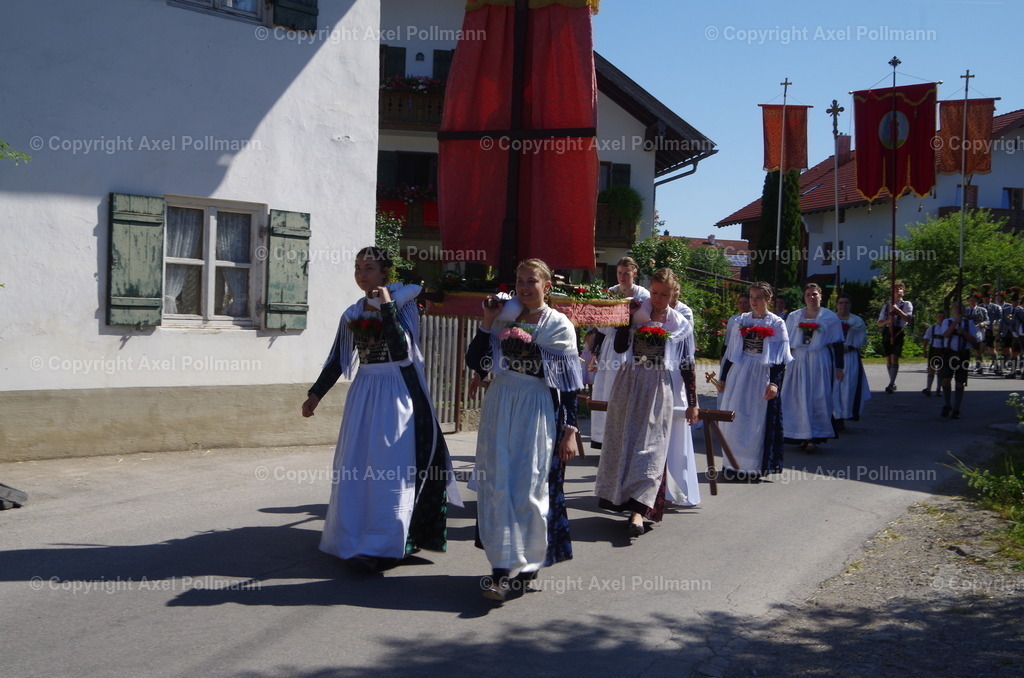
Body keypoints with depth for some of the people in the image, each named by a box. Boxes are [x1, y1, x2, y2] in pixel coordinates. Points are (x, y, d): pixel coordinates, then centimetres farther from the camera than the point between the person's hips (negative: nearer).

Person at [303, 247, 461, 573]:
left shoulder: (403, 303, -5)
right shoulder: (352, 314, 10)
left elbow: (402, 349, -19)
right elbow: (338, 359, 16)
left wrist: (386, 306, -19)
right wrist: (316, 394, 14)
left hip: (397, 392, -5)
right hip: (364, 391, 5)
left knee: (389, 465, -5)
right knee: (354, 466, 6)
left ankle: (382, 545, -1)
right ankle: (353, 538, 17)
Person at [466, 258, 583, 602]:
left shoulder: (559, 325, -1)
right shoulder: (503, 318, 9)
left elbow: (569, 382, -3)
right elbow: (474, 362, 4)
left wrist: (569, 431, -7)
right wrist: (487, 322, -4)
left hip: (537, 413, -4)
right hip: (500, 409, 4)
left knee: (527, 489, -4)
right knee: (497, 485, 0)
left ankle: (520, 569, 1)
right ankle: (506, 567, 7)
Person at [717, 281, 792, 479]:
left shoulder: (777, 324, -1)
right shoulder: (742, 320, 9)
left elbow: (781, 358, -5)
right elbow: (731, 351, 13)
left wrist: (775, 382, -15)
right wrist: (723, 377, 13)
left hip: (762, 376, -4)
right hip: (739, 374, 4)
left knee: (757, 421, -1)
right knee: (734, 418, 5)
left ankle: (753, 466, 9)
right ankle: (734, 463, 15)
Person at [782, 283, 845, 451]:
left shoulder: (830, 317, 4)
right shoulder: (794, 317, 10)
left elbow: (837, 344, 3)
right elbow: (786, 342, 12)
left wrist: (839, 367, -2)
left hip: (820, 362, -2)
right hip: (798, 362, 2)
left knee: (818, 398, -3)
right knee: (798, 399, 0)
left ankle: (814, 437, 1)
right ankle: (803, 437, 7)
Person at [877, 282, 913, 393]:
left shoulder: (906, 304, 8)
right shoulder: (886, 306, 18)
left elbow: (908, 319, -10)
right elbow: (879, 323, 13)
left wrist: (897, 309, -19)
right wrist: (887, 321, -9)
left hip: (898, 333, -4)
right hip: (887, 333, 4)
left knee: (895, 359, -15)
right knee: (888, 360, 7)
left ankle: (891, 385, -20)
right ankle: (893, 383, 18)